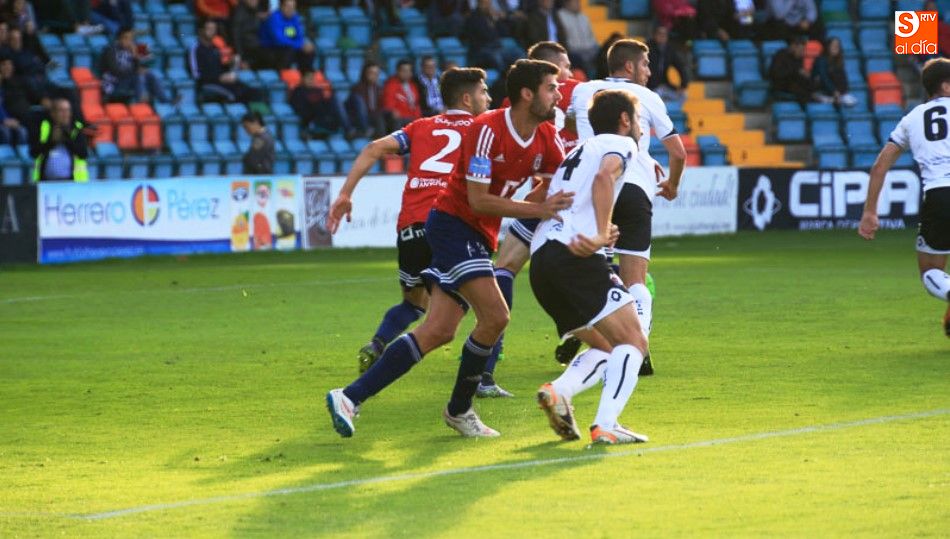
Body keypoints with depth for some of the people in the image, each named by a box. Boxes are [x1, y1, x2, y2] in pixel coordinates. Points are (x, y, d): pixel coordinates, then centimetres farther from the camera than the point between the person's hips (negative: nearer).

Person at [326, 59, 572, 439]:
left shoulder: (547, 139, 3)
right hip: (454, 221, -8)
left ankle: (350, 397, 0)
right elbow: (478, 200, -21)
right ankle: (459, 410, -1)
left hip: (479, 237, 8)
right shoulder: (488, 129, -19)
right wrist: (537, 209, -26)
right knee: (494, 317, -20)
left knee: (438, 333, 0)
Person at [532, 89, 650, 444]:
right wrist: (602, 234, -22)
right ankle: (605, 426, -23)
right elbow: (604, 176, -15)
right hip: (575, 255, -8)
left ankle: (557, 393, -8)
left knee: (610, 347, 15)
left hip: (541, 257, 8)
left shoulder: (578, 151, 32)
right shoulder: (621, 144, 7)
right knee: (634, 341, -6)